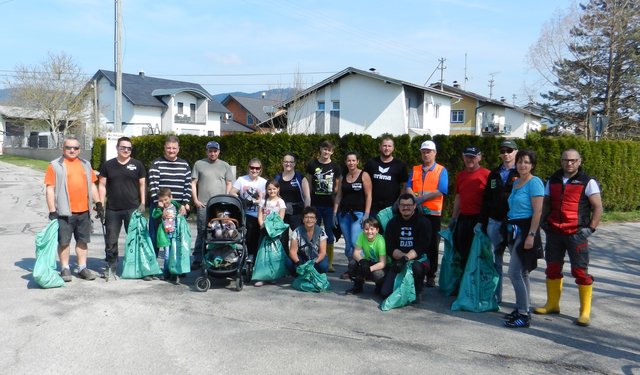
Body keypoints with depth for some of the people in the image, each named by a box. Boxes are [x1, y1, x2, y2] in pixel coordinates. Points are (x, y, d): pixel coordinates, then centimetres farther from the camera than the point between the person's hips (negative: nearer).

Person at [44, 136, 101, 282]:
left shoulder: (85, 164, 14)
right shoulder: (55, 165, -1)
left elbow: (92, 185, 18)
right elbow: (50, 189, -5)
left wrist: (98, 203, 11)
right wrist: (52, 211, -11)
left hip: (84, 211, 4)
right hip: (64, 211, -4)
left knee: (83, 240, 10)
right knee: (64, 241, 3)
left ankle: (82, 268, 20)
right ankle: (65, 269, 15)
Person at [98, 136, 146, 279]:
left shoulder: (137, 165, 5)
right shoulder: (108, 165, 6)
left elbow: (142, 184, 6)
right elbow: (102, 185, 7)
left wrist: (142, 203, -2)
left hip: (133, 208, -1)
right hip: (112, 210, 1)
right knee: (111, 240, 7)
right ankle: (111, 266, 20)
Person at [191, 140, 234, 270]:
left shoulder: (225, 166, 12)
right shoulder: (199, 164, 8)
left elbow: (229, 184, 12)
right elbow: (193, 183, 7)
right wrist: (195, 200, -2)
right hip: (203, 205, -1)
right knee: (202, 232, 0)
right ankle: (197, 259, 6)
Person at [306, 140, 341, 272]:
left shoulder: (335, 167, 4)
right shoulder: (312, 165, 4)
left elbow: (337, 187, 8)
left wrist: (336, 204, -2)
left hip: (329, 205, 0)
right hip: (315, 204, 0)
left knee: (329, 234, 4)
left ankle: (330, 263, 14)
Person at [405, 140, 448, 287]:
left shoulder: (441, 170, 3)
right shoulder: (414, 170, 14)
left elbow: (441, 191, -9)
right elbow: (408, 188, 4)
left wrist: (421, 198, -14)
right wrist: (415, 201, -15)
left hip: (433, 213, -3)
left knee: (432, 246, 3)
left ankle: (431, 276, 10)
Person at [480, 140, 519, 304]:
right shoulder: (494, 174, 15)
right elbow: (486, 199, 16)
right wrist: (482, 221, 11)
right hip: (494, 223, 5)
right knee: (494, 261, 8)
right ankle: (494, 297, 18)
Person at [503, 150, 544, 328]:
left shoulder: (535, 183, -10)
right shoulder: (516, 182, 15)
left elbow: (537, 211, -16)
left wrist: (531, 235, -21)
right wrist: (510, 231, 15)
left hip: (526, 230, -8)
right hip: (514, 230, 8)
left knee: (515, 272, -10)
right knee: (521, 273, 13)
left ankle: (524, 315, -3)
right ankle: (523, 309, 23)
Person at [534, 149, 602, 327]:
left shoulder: (588, 182, -2)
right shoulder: (553, 180, 11)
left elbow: (598, 207, -2)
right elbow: (545, 203, 19)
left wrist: (590, 228, -10)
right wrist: (544, 222, 5)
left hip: (576, 233, -5)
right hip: (554, 232, 5)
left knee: (580, 271, -4)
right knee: (552, 268, 11)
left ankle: (585, 312, 5)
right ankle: (552, 304, 25)